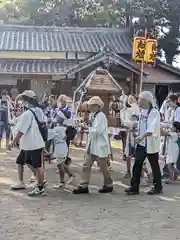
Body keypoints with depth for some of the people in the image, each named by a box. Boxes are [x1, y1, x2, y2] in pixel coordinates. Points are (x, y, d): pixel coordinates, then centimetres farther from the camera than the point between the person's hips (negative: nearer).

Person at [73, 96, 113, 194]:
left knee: (103, 167, 5)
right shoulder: (93, 115, 10)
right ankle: (84, 186, 7)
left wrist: (88, 128, -9)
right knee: (86, 165, 4)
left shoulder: (101, 116, -16)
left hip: (100, 146, -8)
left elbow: (97, 131, -21)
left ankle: (108, 185, 21)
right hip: (91, 145, 9)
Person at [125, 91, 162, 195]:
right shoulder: (142, 111, 7)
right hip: (141, 142, 7)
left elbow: (152, 128, -30)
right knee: (137, 164, 5)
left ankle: (158, 187, 19)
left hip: (151, 143, -7)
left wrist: (142, 136, -41)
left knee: (154, 165, 5)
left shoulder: (154, 112, -18)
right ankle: (134, 187, 11)